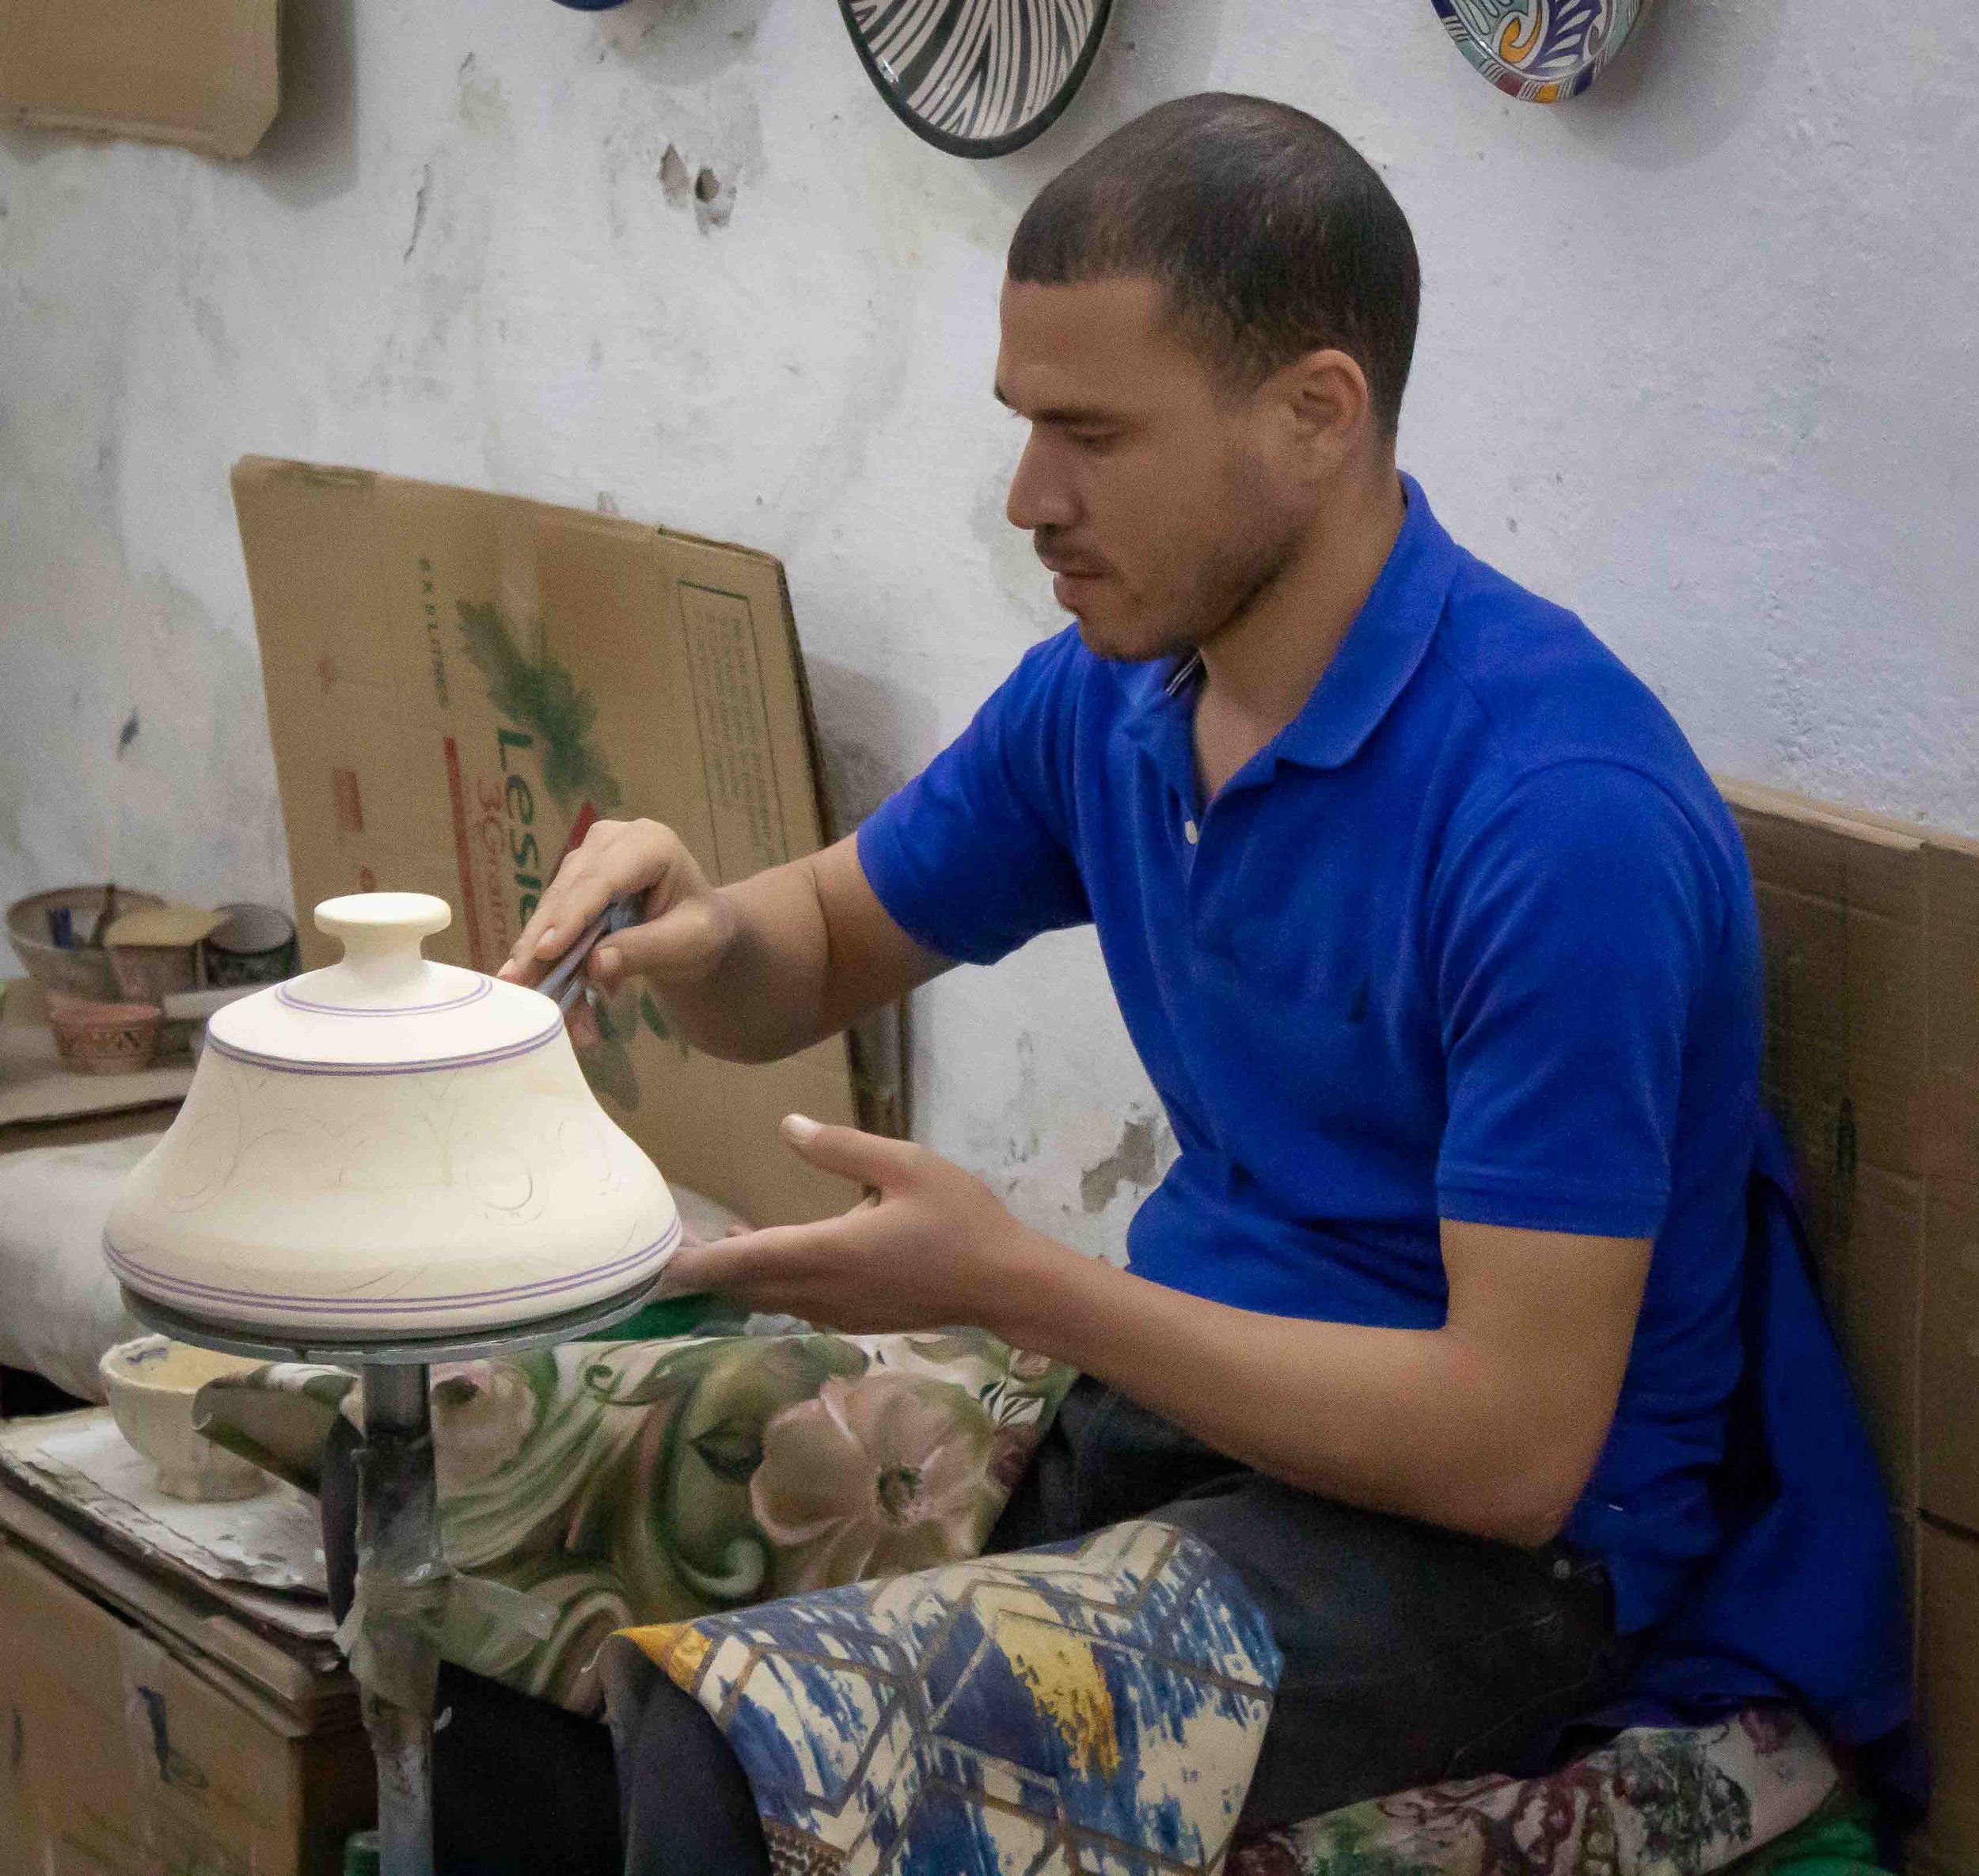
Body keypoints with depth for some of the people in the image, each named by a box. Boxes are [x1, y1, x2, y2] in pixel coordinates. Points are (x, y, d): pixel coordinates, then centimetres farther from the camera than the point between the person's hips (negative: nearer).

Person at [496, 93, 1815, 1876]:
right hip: (1180, 1391, 8)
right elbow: (823, 958, 18)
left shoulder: (1562, 810, -23)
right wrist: (698, 931, -7)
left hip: (1489, 1537, -8)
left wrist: (1014, 1282, -23)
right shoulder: (1104, 694, 1)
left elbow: (1514, 1444, -24)